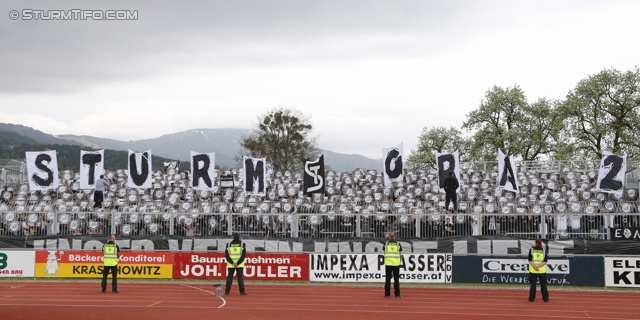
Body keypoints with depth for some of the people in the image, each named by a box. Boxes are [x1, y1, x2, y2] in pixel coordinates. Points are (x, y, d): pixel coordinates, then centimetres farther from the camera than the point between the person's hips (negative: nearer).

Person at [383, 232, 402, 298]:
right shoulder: (398, 244, 3)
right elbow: (400, 254, 6)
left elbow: (385, 254, 9)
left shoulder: (386, 244, 4)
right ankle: (397, 294, 1)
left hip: (388, 263, 0)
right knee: (396, 279, 3)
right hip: (396, 264, 0)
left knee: (388, 279, 4)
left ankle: (387, 294, 5)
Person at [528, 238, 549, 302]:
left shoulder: (531, 250, 0)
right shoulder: (544, 251, 1)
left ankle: (531, 298, 2)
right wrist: (539, 266, -12)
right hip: (542, 271, 0)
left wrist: (534, 267, -14)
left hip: (533, 270, 0)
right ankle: (545, 298, 10)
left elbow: (530, 260, -8)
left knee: (533, 284, 4)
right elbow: (545, 261, -6)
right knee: (543, 284, 8)